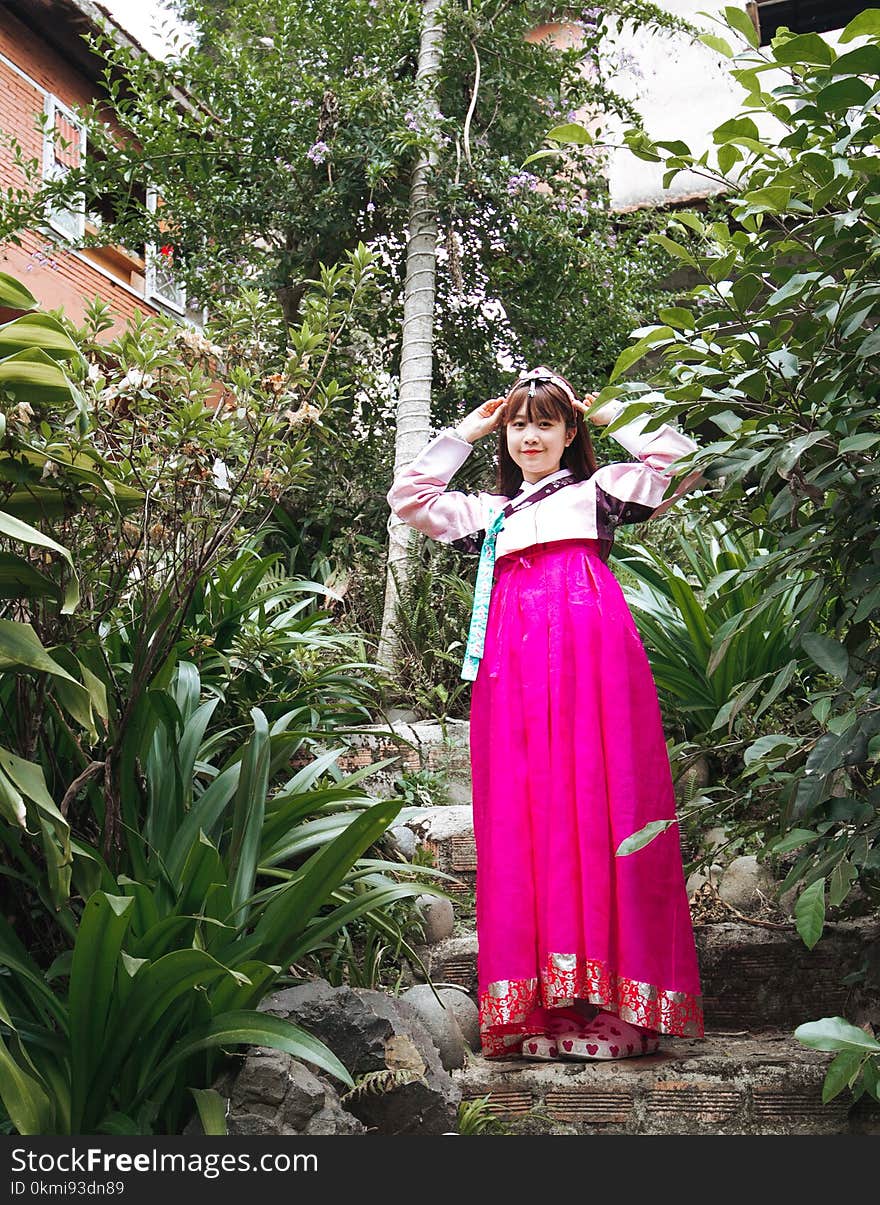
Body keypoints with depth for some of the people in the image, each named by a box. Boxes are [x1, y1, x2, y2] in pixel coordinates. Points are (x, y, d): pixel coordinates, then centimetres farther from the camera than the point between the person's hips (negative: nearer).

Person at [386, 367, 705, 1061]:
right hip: (514, 665, 3)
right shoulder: (491, 514, 28)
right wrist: (463, 433, 27)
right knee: (520, 816, -6)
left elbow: (681, 461, 9)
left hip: (592, 650, -3)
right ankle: (536, 1002, -6)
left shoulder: (599, 491, 19)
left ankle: (612, 994, -11)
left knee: (599, 804, -11)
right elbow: (409, 498, 24)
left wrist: (615, 417, 19)